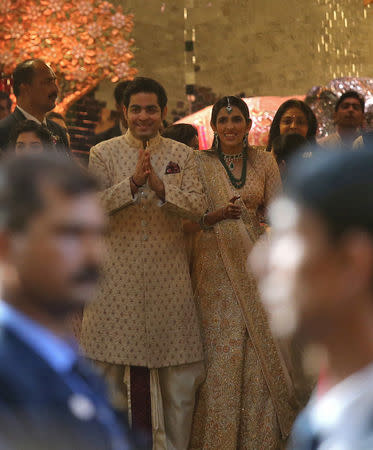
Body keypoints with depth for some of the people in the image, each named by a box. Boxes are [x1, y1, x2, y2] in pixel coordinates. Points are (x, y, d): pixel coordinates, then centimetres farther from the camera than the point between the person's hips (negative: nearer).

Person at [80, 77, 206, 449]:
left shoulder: (181, 155, 8)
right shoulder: (103, 153, 4)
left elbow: (197, 206, -4)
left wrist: (160, 186, -19)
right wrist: (133, 183, -18)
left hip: (168, 274, 1)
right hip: (118, 274, -1)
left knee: (179, 371, 4)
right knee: (112, 364, 4)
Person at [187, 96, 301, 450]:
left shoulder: (264, 162, 8)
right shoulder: (200, 163, 2)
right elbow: (186, 221, -1)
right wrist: (214, 216, -20)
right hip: (215, 266, -2)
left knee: (260, 351, 0)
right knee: (220, 351, -4)